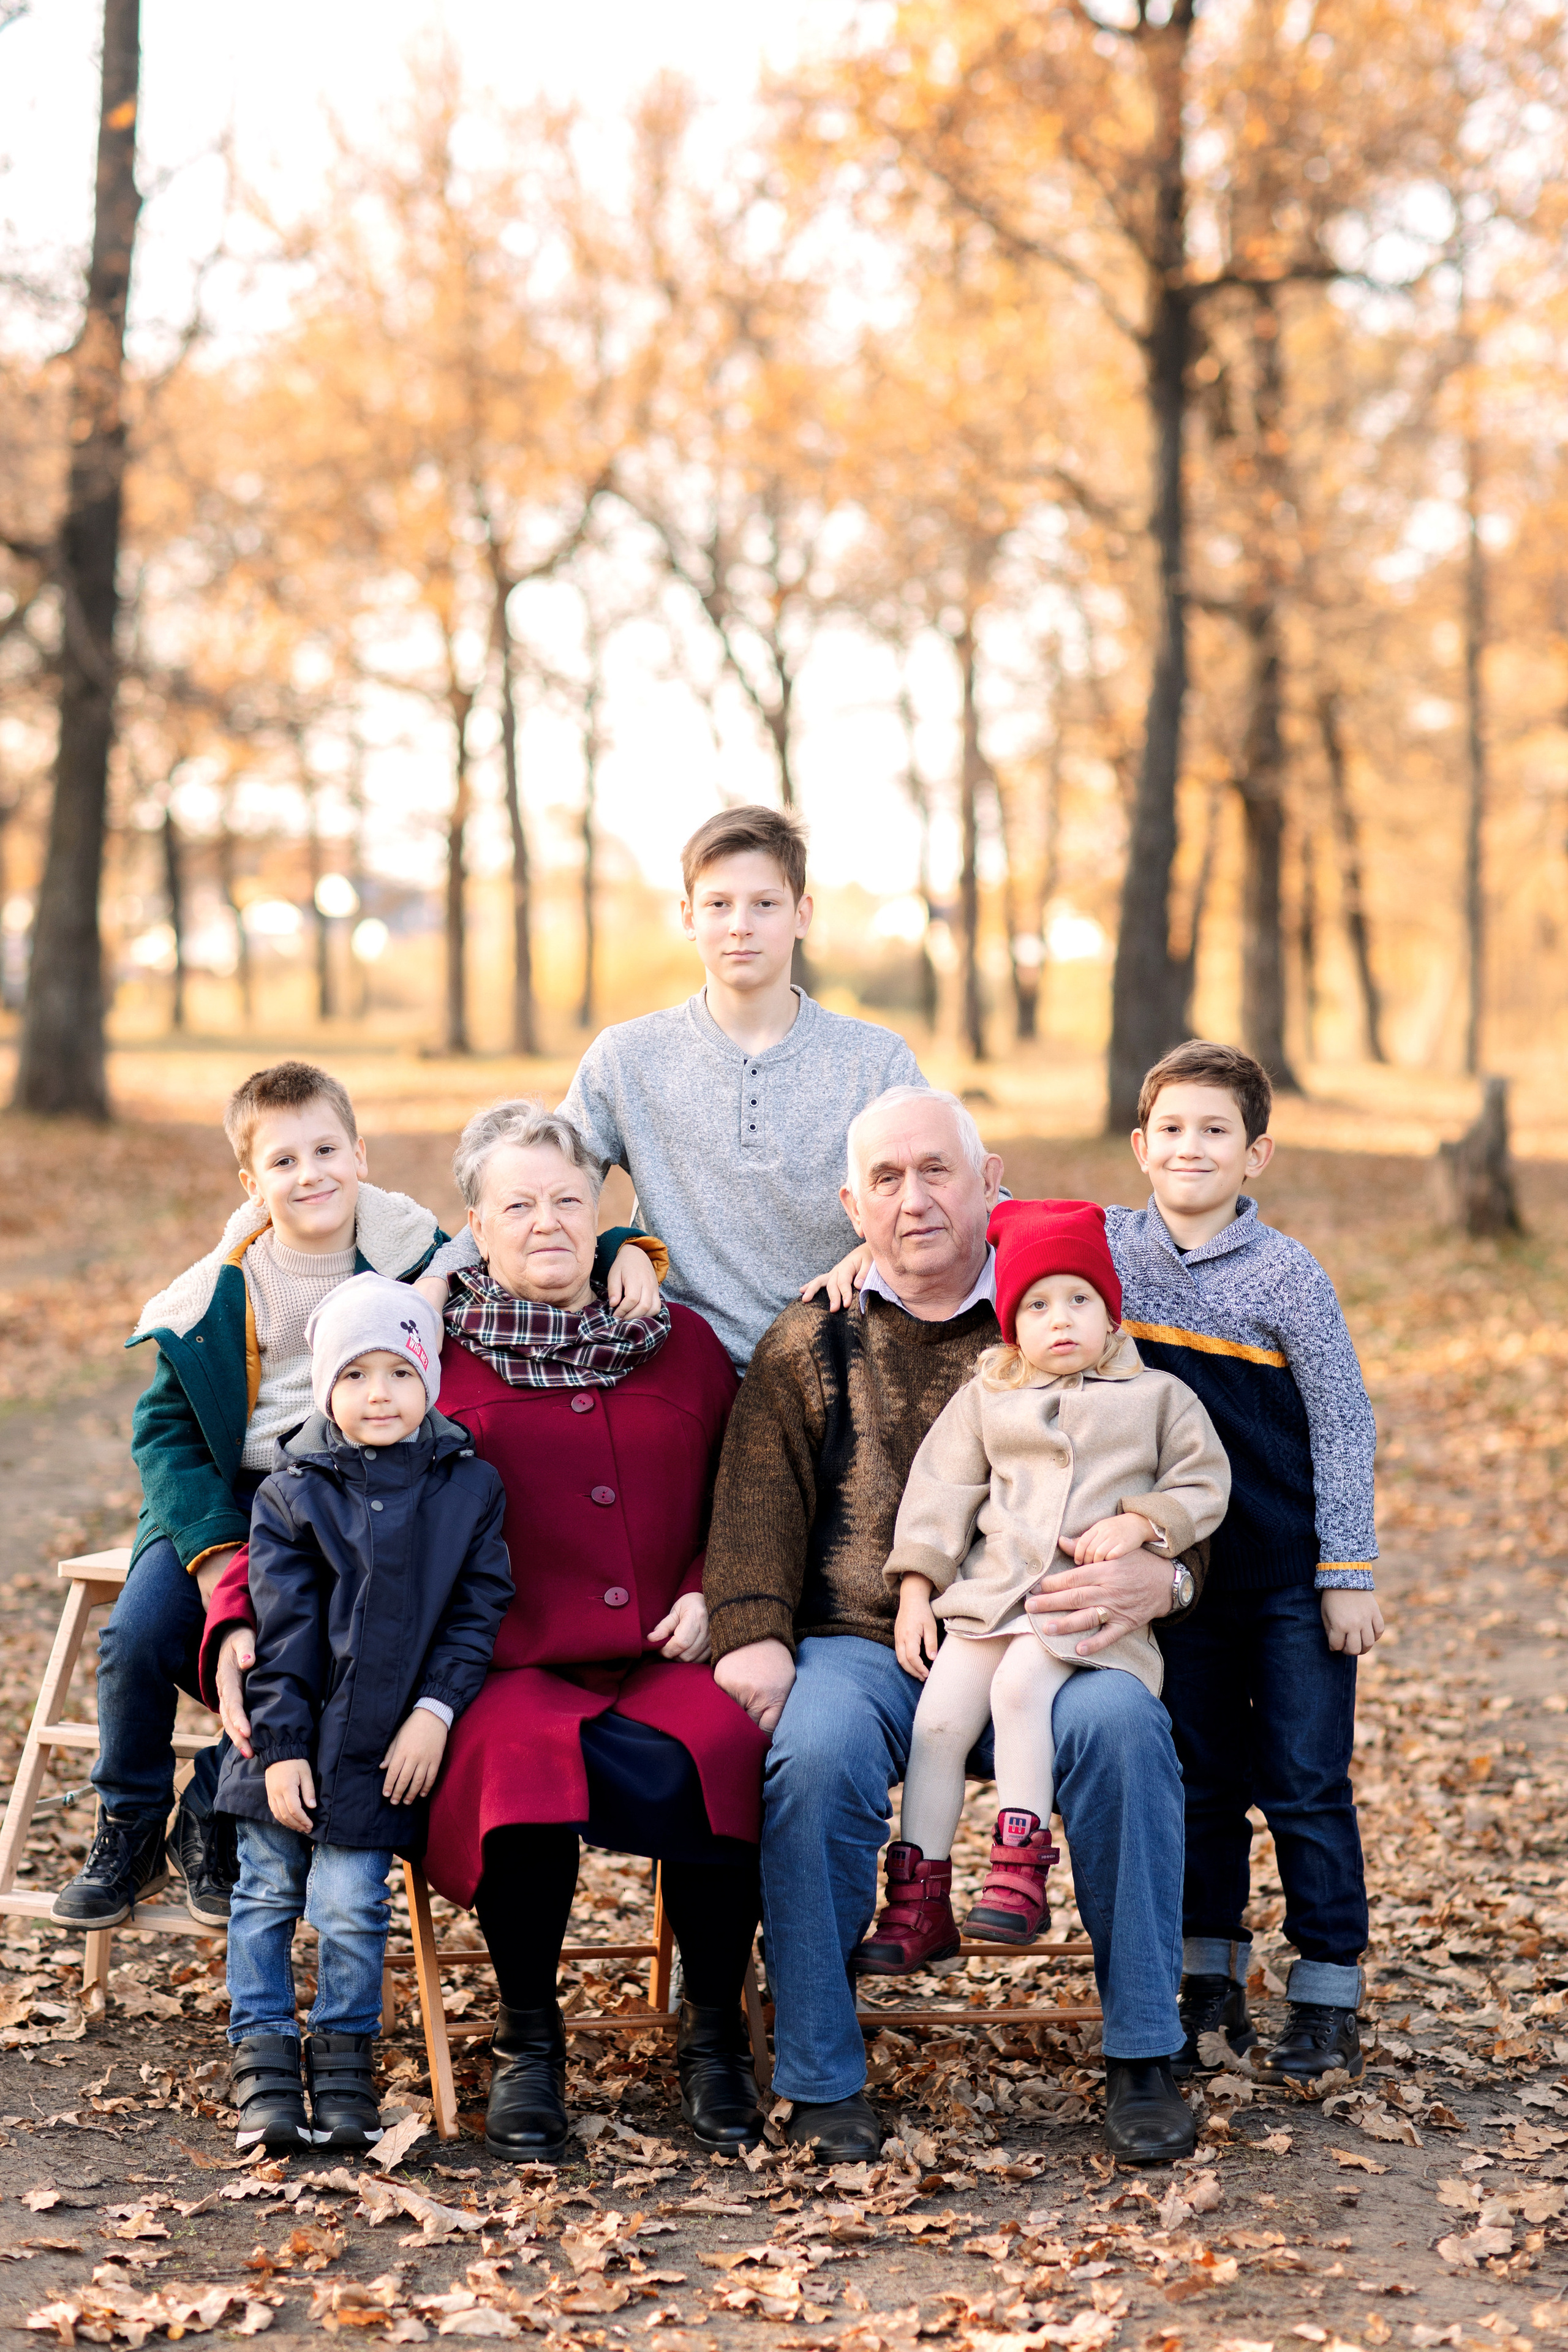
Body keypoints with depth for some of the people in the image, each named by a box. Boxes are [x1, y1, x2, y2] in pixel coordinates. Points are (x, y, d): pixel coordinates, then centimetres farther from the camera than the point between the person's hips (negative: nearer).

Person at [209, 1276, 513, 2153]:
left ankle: (345, 2059, 16)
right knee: (267, 1894, 5)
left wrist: (435, 1711, -10)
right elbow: (282, 1630, -4)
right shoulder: (293, 1494, -2)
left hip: (385, 1746, -1)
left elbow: (478, 1612, 0)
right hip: (293, 1742, 1)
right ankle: (264, 2058, 16)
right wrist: (281, 1745, -9)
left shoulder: (470, 1486, -1)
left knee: (351, 1905, -2)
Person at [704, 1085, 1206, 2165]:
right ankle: (824, 2078, -17)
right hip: (860, 1643, 0)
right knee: (816, 1751, -32)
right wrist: (750, 1632, -14)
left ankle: (1143, 2058, -17)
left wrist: (1159, 1576, -13)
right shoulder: (810, 1343, 15)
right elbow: (758, 1498, 5)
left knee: (1122, 1721, -31)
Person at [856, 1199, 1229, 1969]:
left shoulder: (1159, 1397, 11)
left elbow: (1203, 1486, 8)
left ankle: (1019, 1871, -23)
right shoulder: (985, 1399, 15)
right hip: (988, 1595, 3)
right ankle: (918, 1905, -6)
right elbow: (940, 1494, 13)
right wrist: (915, 1589, 4)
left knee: (1020, 1684, -30)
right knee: (938, 1716, -14)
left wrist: (1138, 1522, -9)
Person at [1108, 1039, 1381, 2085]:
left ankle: (1328, 1998, 12)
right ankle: (1211, 1980, 24)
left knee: (1305, 1783, 2)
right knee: (1201, 1782, 12)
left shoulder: (1286, 1272, -10)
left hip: (1291, 1578, -3)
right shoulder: (1107, 1246, 0)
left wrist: (1349, 1575, -9)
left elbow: (1344, 1427, -7)